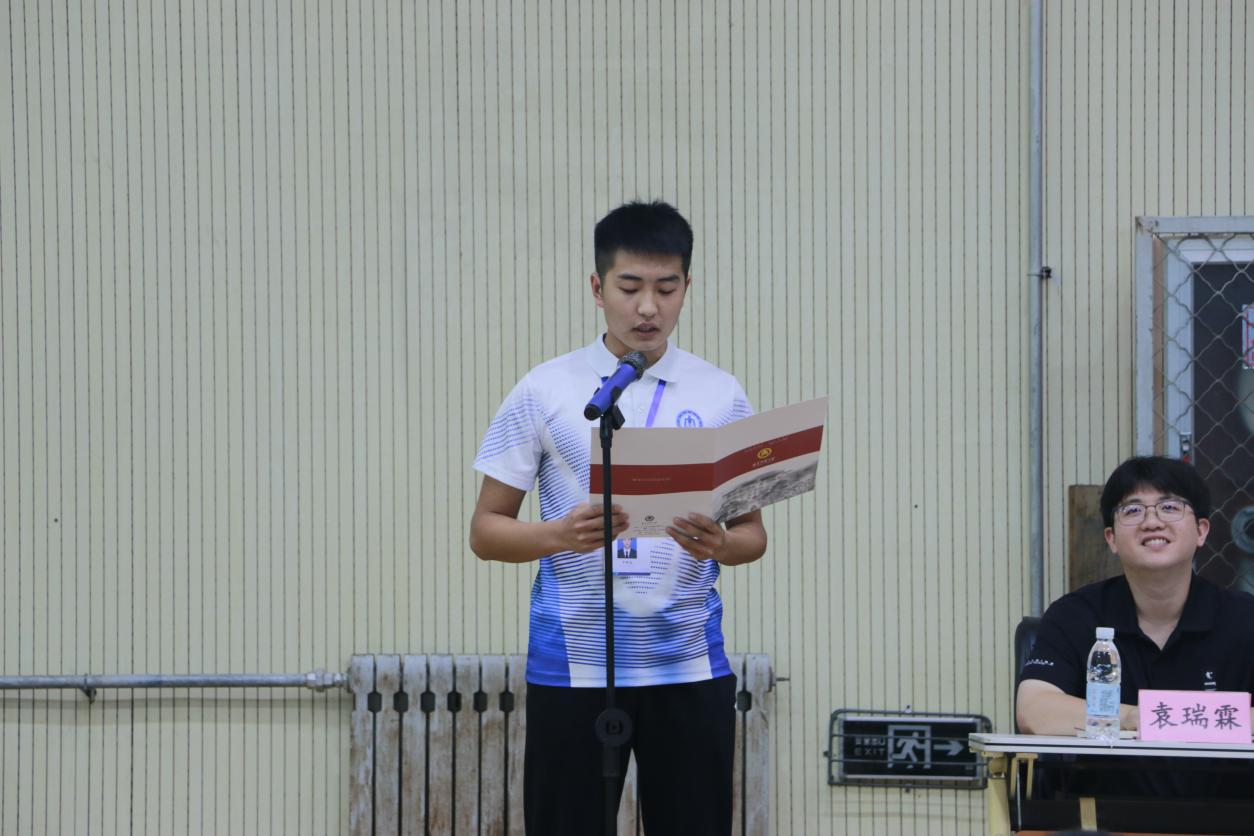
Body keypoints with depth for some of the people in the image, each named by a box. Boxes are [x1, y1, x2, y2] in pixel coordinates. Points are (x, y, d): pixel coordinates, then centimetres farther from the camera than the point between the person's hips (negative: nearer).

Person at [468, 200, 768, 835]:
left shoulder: (721, 396, 6)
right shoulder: (545, 391, 1)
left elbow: (753, 533, 10)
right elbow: (485, 530, 2)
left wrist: (718, 543, -14)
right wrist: (562, 534, -18)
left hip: (689, 667, 2)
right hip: (573, 667, -1)